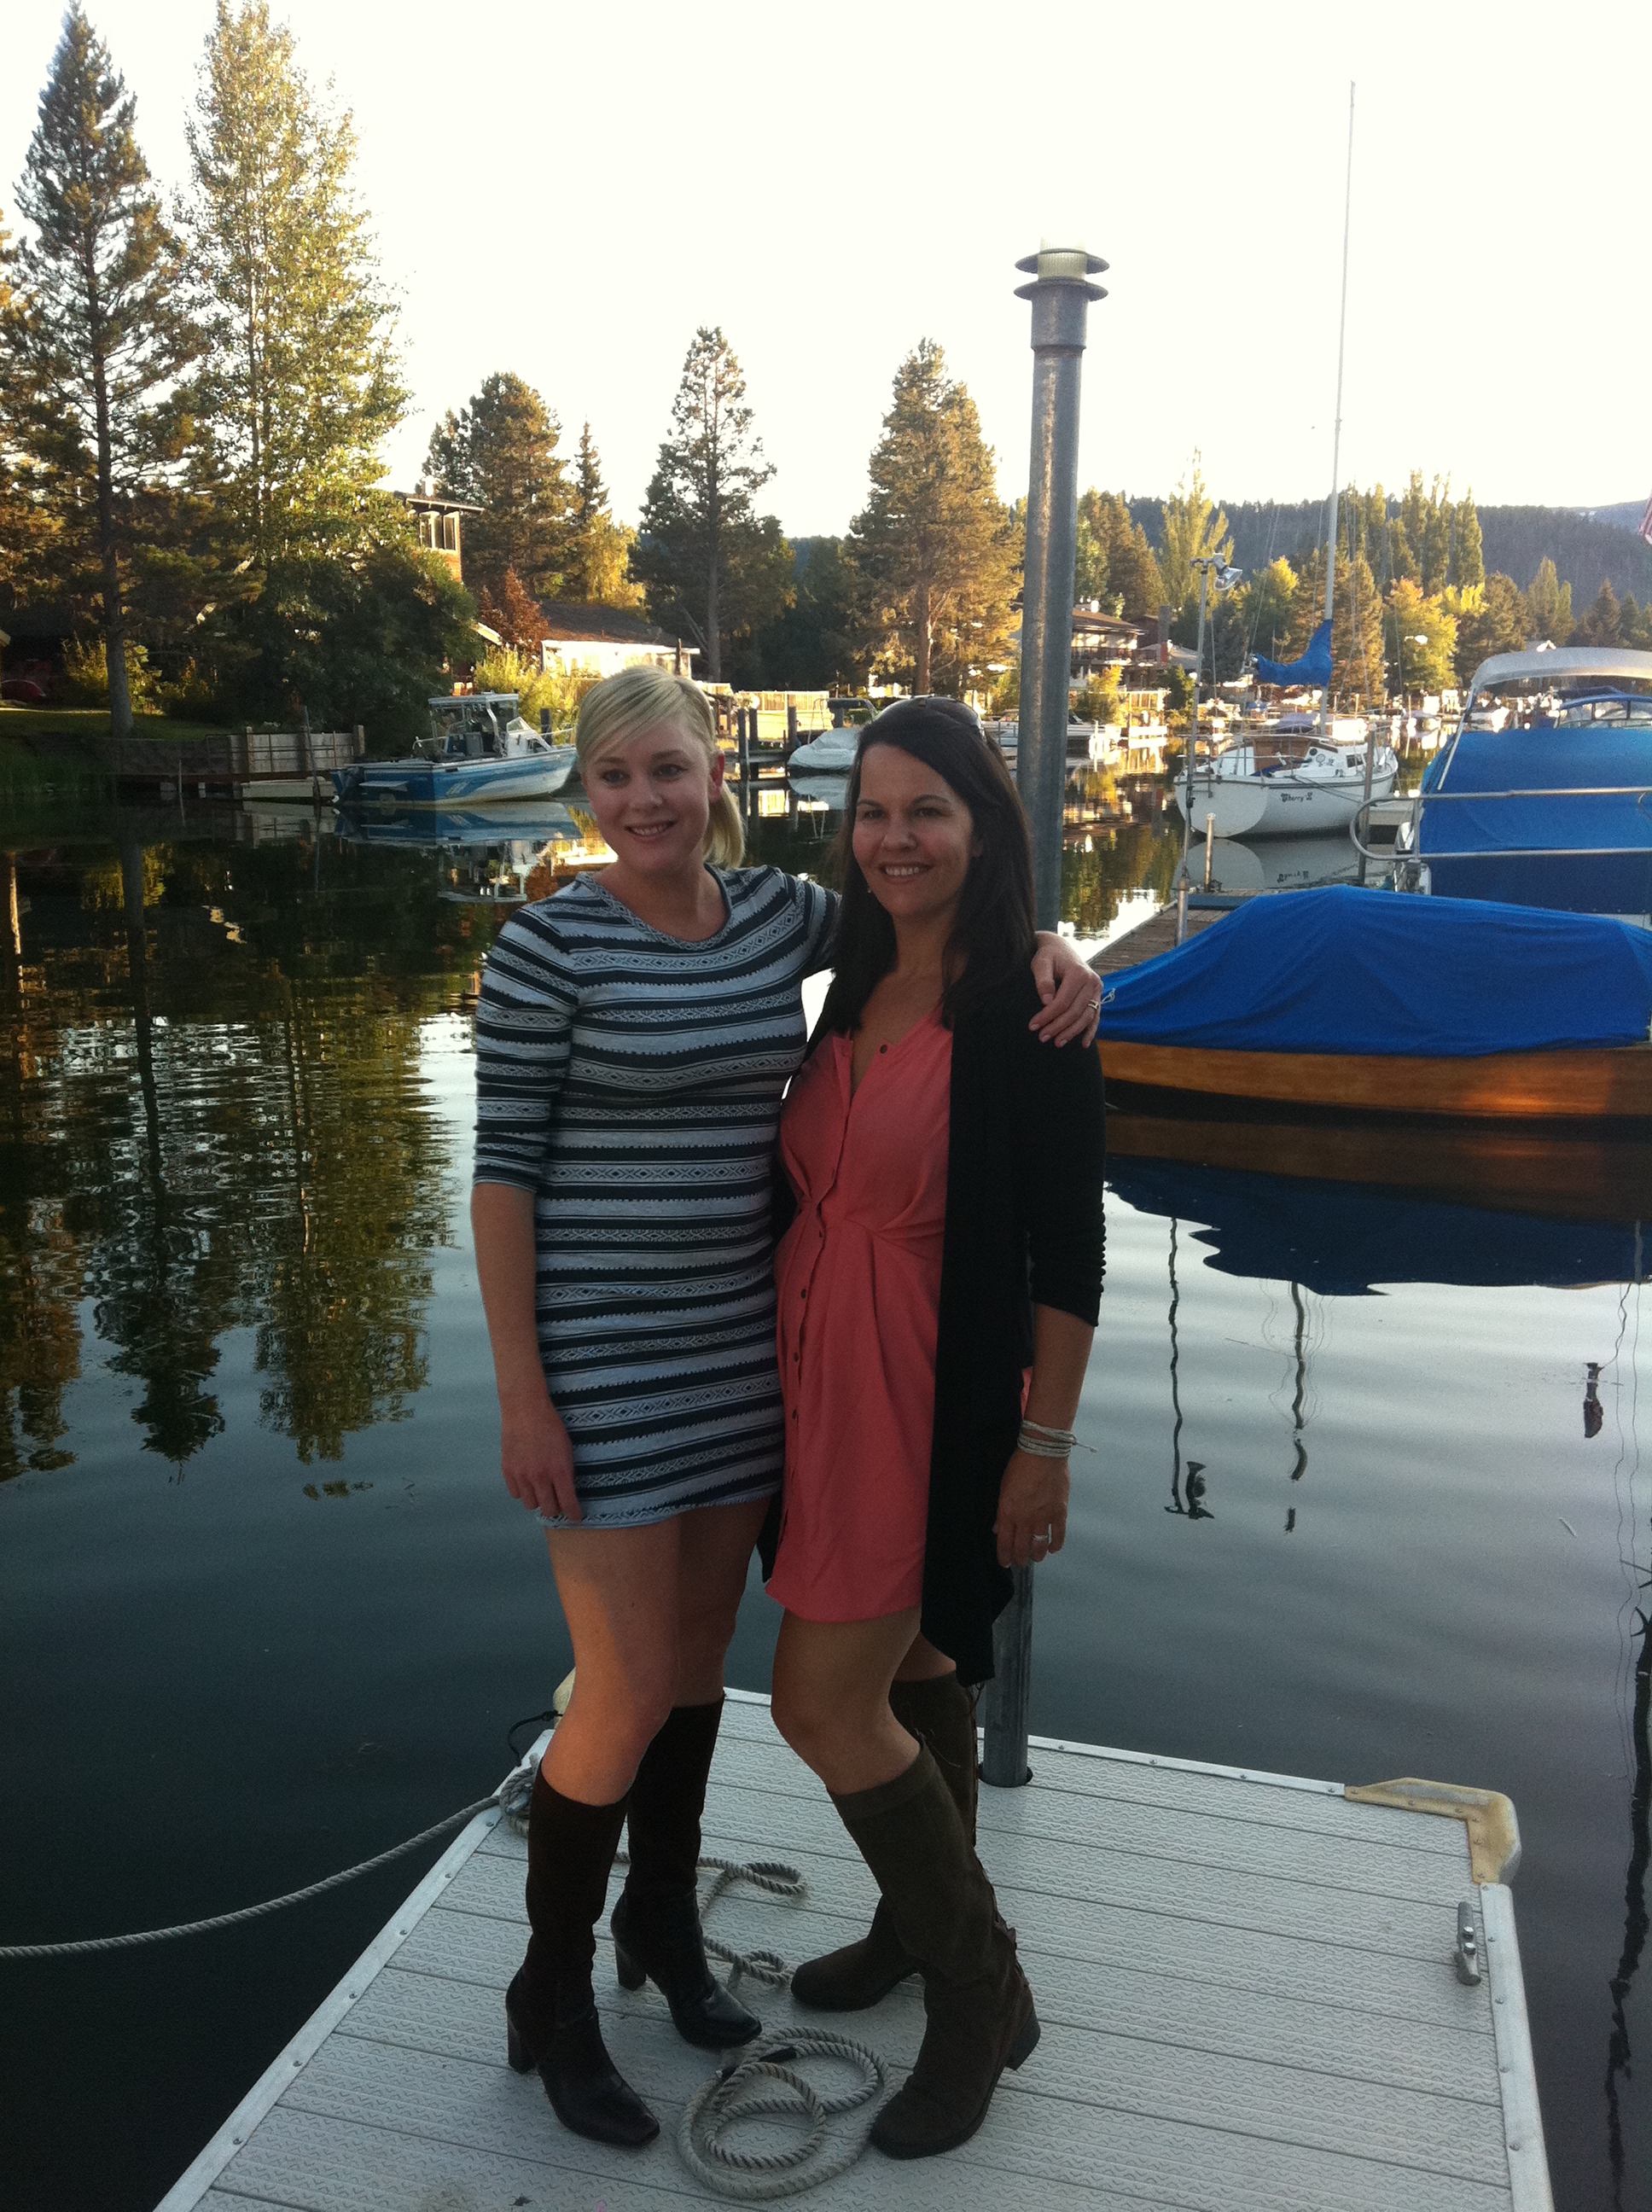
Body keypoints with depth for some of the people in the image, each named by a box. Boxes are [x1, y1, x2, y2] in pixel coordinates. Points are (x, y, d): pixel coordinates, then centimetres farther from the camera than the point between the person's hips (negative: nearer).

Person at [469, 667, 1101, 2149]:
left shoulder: (779, 913, 2)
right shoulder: (550, 946, -12)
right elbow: (504, 1169, -11)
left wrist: (1056, 951, -8)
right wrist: (520, 1393, -13)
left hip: (742, 1343, 5)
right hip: (606, 1359, -5)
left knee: (700, 1649, 18)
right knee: (631, 1689, -1)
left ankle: (664, 1919, 42)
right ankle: (551, 1999, 24)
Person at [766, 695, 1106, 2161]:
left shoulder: (1026, 1012, -16)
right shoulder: (858, 992, 5)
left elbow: (1069, 1253, -16)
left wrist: (1045, 1447, -16)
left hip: (941, 1394, -7)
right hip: (828, 1375, 7)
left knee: (825, 1700, -3)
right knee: (908, 1668, 20)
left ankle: (982, 1994, 18)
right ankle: (925, 1924, 42)